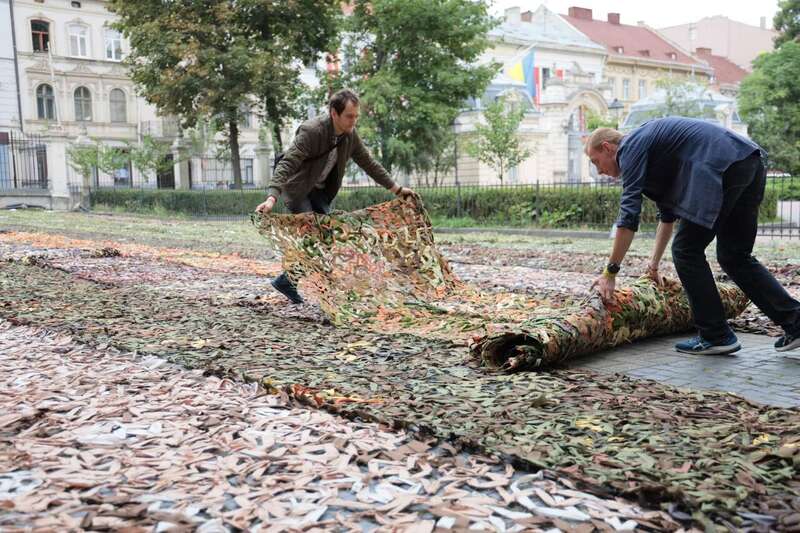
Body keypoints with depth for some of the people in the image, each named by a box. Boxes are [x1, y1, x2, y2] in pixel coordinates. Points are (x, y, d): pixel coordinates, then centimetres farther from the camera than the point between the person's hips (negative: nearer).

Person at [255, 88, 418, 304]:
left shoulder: (350, 134, -8)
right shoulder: (311, 131, -29)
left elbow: (369, 164, 5)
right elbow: (286, 164, -37)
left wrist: (397, 189, 5)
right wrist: (271, 198, -50)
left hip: (319, 190, 7)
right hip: (297, 188, -7)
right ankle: (286, 281, -2)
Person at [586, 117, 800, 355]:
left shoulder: (630, 147, 0)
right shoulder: (647, 141, 29)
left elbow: (629, 215, -7)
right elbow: (667, 212, 37)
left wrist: (609, 273, -3)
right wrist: (654, 263, 40)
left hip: (724, 167, -10)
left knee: (687, 251, 2)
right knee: (734, 256, 18)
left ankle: (716, 336, 7)